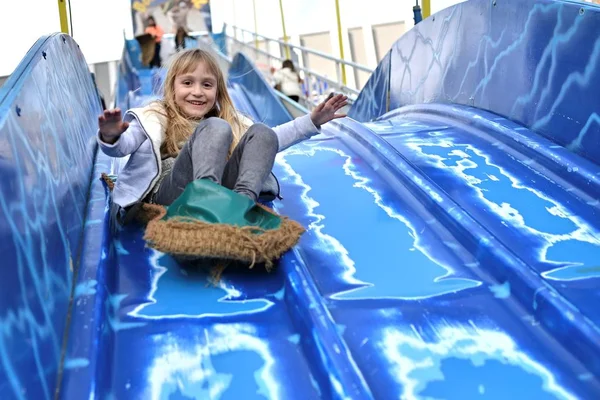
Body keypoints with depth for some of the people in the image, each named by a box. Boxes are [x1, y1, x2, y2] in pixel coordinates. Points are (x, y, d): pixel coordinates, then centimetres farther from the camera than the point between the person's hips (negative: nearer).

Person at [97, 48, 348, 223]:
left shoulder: (228, 120, 30)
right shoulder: (155, 117, 16)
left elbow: (266, 140, 25)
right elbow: (123, 146, 1)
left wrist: (311, 121, 14)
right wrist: (111, 137, -24)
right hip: (169, 192, -3)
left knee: (260, 132, -11)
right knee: (215, 128, -20)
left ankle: (243, 200, -36)